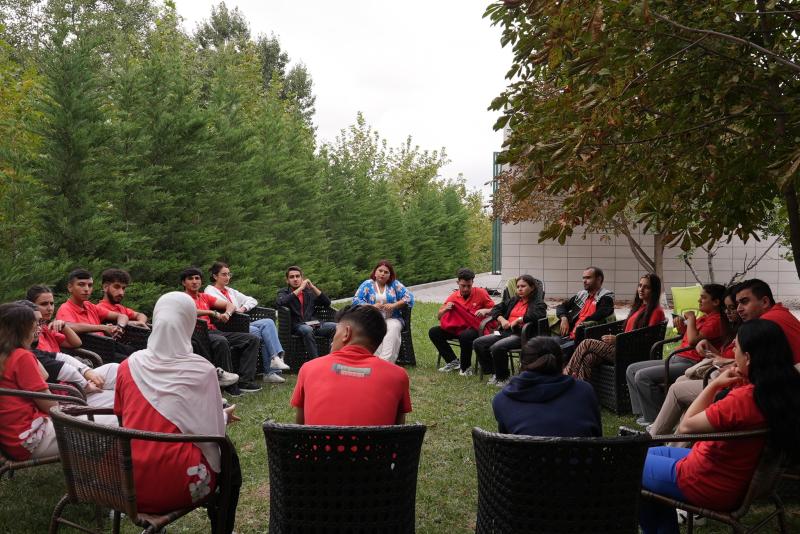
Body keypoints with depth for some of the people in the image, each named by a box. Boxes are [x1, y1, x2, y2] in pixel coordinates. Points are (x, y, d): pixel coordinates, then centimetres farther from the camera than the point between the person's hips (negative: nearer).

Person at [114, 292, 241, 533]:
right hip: (175, 487, -4)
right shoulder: (202, 371, -11)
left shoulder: (129, 365, 0)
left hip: (128, 485, 5)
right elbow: (214, 432, -5)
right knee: (229, 457, 23)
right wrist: (224, 417, 19)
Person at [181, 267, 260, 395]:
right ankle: (230, 386, -28)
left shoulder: (205, 297, 25)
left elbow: (230, 305, 20)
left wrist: (227, 314, -4)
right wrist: (213, 313, -16)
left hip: (213, 331, 7)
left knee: (252, 339, -6)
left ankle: (244, 381, -17)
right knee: (221, 341, -39)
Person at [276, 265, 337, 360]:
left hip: (313, 324, 3)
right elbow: (280, 302, -11)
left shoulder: (309, 292, 24)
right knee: (307, 329, -39)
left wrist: (313, 287, 3)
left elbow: (327, 302, 12)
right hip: (296, 326, -3)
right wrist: (300, 288, -11)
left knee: (336, 327, -25)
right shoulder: (283, 292, 15)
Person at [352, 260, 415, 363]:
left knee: (394, 328, -35)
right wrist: (371, 307, -12)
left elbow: (409, 297, 5)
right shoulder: (367, 284, 15)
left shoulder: (395, 284, 15)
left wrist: (394, 305, -10)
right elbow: (356, 300, 4)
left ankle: (386, 360, -44)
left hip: (391, 319, 1)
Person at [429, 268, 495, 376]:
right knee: (433, 332, -11)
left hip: (475, 328, -5)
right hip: (457, 328, 5)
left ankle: (466, 367, -15)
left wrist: (485, 311, -21)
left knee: (465, 335, -40)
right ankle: (453, 361, -5)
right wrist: (445, 309, -12)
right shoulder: (453, 297, 5)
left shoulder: (481, 293, -4)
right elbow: (439, 316, 10)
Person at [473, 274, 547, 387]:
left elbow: (539, 314, -19)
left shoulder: (538, 302, 4)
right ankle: (494, 373, 1)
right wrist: (502, 319, 4)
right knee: (478, 343, -10)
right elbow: (496, 308, 24)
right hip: (506, 331, 8)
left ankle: (503, 378, -10)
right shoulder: (514, 300, 25)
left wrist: (518, 320, -17)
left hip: (521, 334, -8)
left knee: (496, 347, -33)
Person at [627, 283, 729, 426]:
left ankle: (654, 419, -9)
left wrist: (691, 319, -11)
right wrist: (681, 326, 7)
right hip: (676, 359, 11)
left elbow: (693, 340, -24)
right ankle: (646, 412, 5)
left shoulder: (716, 320, -12)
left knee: (642, 376, -23)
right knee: (631, 370, 5)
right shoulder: (705, 317, 17)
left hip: (690, 364, -11)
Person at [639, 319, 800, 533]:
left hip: (709, 487, -8)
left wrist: (714, 385, -17)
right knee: (652, 454, 28)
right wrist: (740, 383, -8)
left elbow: (685, 426, -21)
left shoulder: (743, 399, -35)